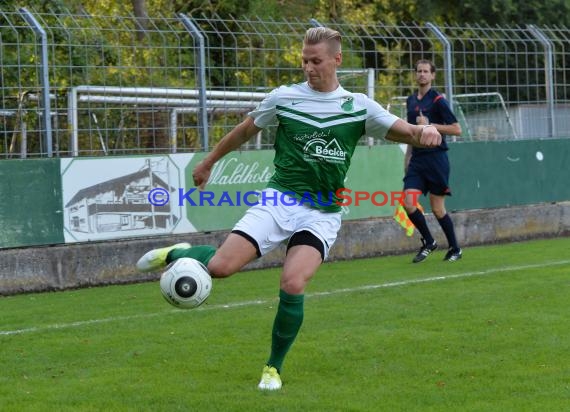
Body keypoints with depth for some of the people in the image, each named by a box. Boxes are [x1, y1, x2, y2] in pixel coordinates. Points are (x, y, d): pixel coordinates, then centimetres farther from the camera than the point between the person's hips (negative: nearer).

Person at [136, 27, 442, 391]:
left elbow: (404, 132, -2)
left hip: (322, 214, 0)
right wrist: (208, 162, 25)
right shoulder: (284, 98, 2)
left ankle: (274, 368, 0)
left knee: (293, 285, -23)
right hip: (280, 199, 0)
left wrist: (423, 132, -25)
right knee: (220, 267, -18)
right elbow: (245, 131, 16)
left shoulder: (359, 107, 2)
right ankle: (177, 254, 18)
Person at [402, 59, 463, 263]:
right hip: (417, 159, 6)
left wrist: (429, 125, -16)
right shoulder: (411, 101, 13)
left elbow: (457, 129, -11)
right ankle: (428, 242, 9)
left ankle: (455, 249, 15)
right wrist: (407, 156, 20)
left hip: (436, 158, -6)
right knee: (408, 203, -9)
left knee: (437, 208, -2)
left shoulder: (437, 100, -7)